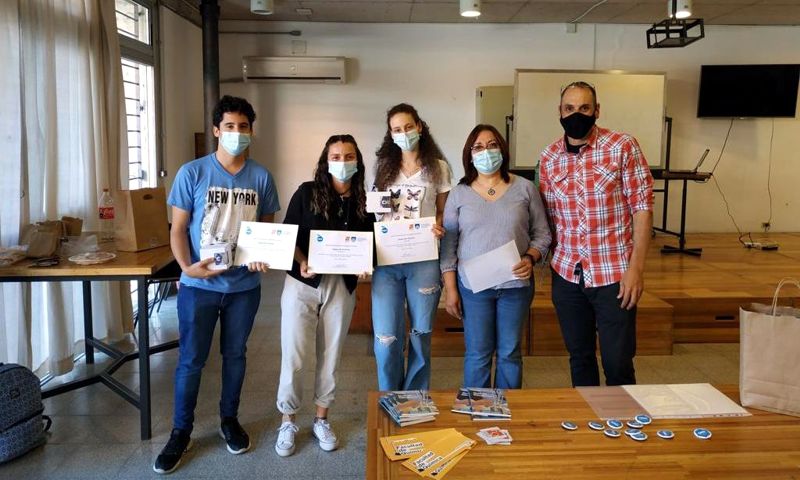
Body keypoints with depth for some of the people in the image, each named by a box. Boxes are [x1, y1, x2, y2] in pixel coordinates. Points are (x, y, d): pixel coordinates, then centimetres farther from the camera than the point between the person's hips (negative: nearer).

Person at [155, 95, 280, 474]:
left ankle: (229, 420, 34)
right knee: (191, 359, 6)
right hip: (199, 285, -2)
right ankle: (181, 432, 23)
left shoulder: (261, 177, 1)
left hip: (244, 285, 2)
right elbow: (178, 228, -5)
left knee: (235, 354, 15)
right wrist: (187, 266, -21)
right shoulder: (192, 173, -6)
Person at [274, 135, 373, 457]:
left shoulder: (363, 202, 3)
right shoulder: (307, 193, -4)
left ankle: (321, 420, 28)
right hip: (303, 284, -2)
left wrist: (365, 267, -10)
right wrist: (302, 263, -20)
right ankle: (288, 422, 19)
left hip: (342, 286, 3)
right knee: (293, 356, 0)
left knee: (330, 355, 11)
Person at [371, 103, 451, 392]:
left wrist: (439, 227, -13)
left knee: (421, 334, 9)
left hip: (424, 260, -1)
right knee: (386, 338, -2)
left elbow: (444, 212, 9)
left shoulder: (438, 168, 6)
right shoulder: (383, 167, 12)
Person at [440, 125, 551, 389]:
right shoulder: (459, 193, 3)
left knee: (510, 353, 10)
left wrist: (530, 258, -13)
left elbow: (542, 233, 7)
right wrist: (450, 289, -1)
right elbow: (448, 245, 3)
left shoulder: (524, 188, 3)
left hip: (516, 284, 1)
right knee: (477, 355, 6)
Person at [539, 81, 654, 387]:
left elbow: (642, 207, -7)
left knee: (618, 364, 3)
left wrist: (636, 267, -11)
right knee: (579, 359, 15)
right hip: (567, 275, 4)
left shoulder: (622, 146, -6)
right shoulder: (549, 157, 4)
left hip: (614, 274, -3)